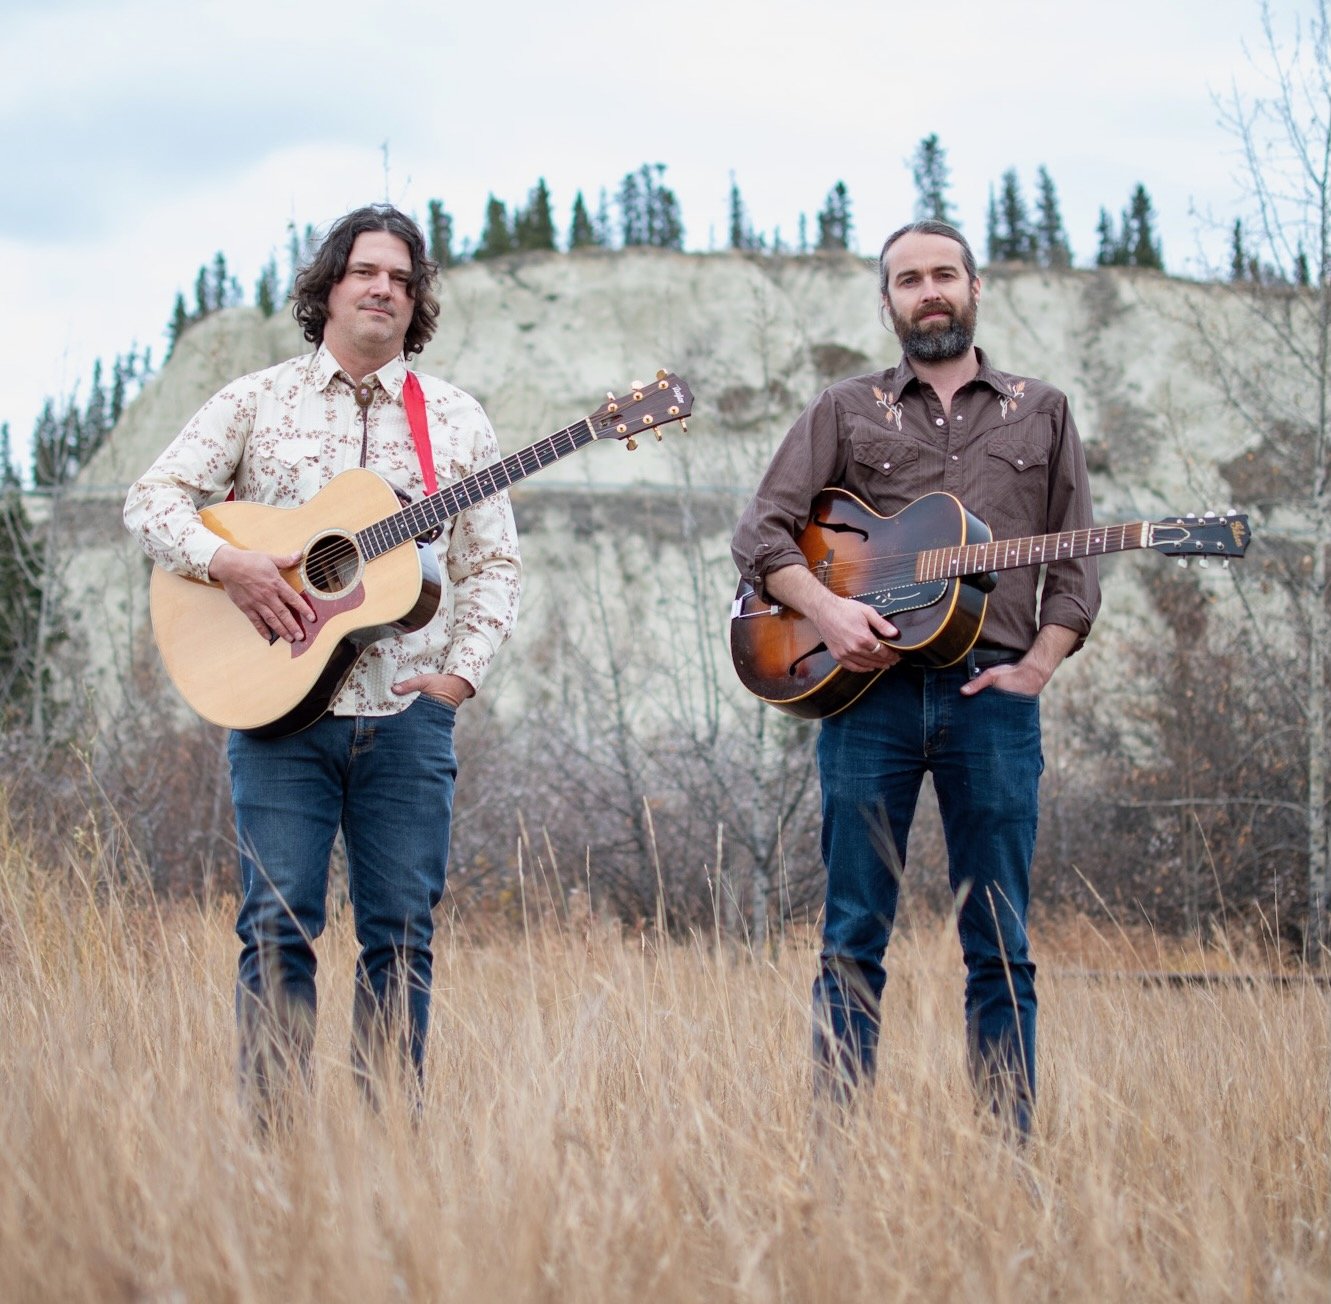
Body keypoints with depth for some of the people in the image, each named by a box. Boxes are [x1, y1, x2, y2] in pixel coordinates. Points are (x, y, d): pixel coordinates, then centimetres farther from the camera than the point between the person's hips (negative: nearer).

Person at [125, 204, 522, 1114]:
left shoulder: (456, 421, 11)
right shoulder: (257, 403, 8)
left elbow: (493, 563, 11)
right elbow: (155, 498, 2)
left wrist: (464, 670, -3)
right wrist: (226, 563, -16)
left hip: (408, 709, 2)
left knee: (402, 930, 2)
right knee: (278, 926, -4)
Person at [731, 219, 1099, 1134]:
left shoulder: (1040, 412, 16)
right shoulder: (847, 410, 14)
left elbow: (1075, 566, 12)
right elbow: (762, 532, 8)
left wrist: (1034, 669, -2)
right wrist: (825, 608, -10)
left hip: (992, 693, 0)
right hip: (868, 690, 0)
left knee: (1002, 946, 0)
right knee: (853, 938, 0)